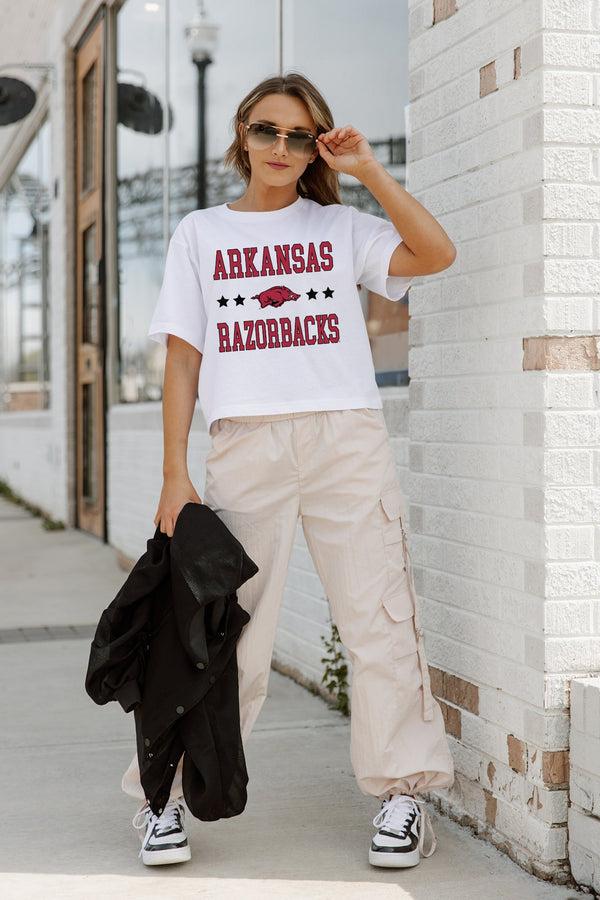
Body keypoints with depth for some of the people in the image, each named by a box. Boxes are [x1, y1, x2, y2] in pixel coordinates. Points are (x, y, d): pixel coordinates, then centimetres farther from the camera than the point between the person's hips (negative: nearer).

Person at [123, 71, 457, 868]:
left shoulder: (340, 228, 13)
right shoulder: (201, 234, 14)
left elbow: (436, 254, -5)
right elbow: (183, 360, 9)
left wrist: (367, 170, -2)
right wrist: (175, 475, 0)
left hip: (347, 437, 0)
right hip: (246, 444, 0)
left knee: (378, 618, -1)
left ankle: (402, 797, 9)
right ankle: (165, 798, 10)